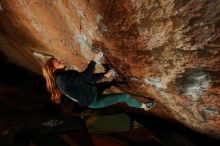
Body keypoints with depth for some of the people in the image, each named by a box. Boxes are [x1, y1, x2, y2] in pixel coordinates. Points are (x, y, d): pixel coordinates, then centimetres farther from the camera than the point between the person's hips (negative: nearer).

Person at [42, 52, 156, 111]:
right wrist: (94, 61, -32)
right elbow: (84, 77, -33)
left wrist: (104, 75, -3)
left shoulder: (67, 74, 5)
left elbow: (89, 78, 3)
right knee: (125, 97, -7)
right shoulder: (62, 78, -24)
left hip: (92, 90, 9)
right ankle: (144, 106, 18)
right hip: (93, 101, -9)